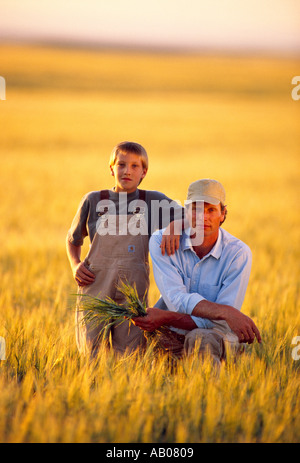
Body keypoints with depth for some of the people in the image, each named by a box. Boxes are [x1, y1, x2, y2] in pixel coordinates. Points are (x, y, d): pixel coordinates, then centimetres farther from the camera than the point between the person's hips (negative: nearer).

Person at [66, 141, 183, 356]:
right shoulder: (93, 200, 10)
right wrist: (76, 265, 4)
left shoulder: (154, 201, 9)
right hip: (94, 289, 0)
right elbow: (73, 240, 22)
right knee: (92, 358, -3)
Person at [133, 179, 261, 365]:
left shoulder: (238, 253, -13)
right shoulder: (162, 242, -10)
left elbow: (222, 322, -17)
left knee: (200, 339, -33)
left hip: (218, 335, -5)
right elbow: (177, 300, -21)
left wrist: (166, 318, -28)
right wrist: (226, 312, -36)